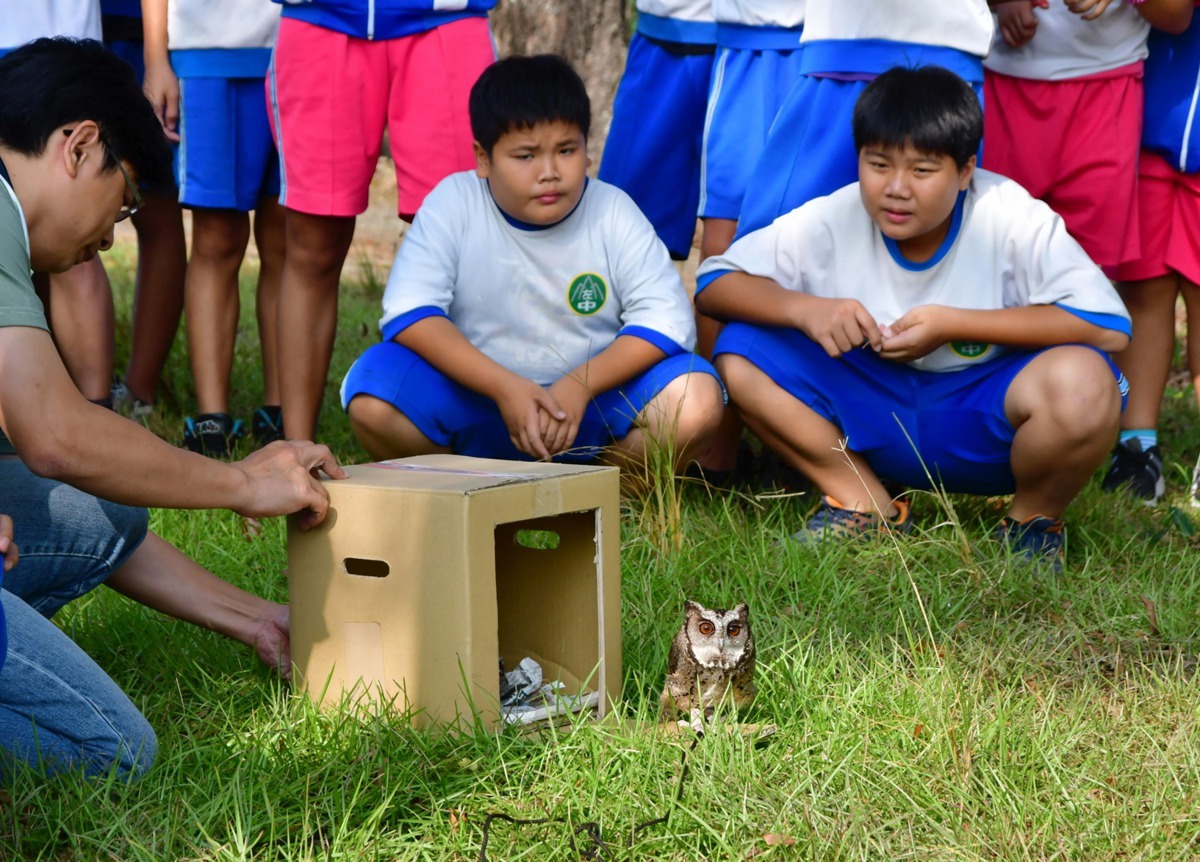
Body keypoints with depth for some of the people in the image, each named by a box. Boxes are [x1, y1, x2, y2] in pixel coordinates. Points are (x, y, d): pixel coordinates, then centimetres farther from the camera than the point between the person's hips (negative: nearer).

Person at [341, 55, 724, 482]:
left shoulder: (614, 212, -6)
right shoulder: (452, 202, -9)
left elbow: (665, 317, -13)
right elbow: (408, 310, -18)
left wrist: (580, 385, -27)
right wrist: (504, 387, -29)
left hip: (591, 403, 0)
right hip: (477, 397, 0)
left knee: (696, 400, -27)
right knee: (371, 397, -28)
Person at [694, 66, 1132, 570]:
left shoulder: (1012, 221, -19)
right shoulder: (832, 221, -11)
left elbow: (1109, 328, -25)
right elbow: (714, 284, -8)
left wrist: (954, 324, -27)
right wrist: (804, 308, -29)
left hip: (985, 430, -3)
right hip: (872, 411, 3)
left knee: (1083, 385, -36)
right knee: (742, 354, -15)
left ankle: (1034, 519, -2)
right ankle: (864, 504, 2)